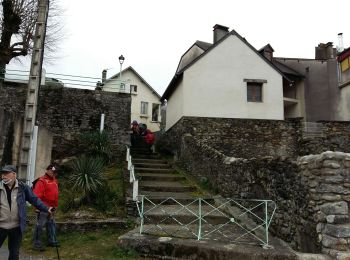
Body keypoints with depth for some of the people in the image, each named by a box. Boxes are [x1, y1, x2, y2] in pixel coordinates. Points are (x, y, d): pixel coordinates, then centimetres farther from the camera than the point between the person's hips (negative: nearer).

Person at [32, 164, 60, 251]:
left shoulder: (54, 181, 12)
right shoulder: (42, 181, -16)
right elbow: (37, 195, -22)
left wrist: (55, 205, 20)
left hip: (51, 207, 9)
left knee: (51, 224, 17)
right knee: (40, 225, -1)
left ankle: (52, 241, 29)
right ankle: (36, 244, 9)